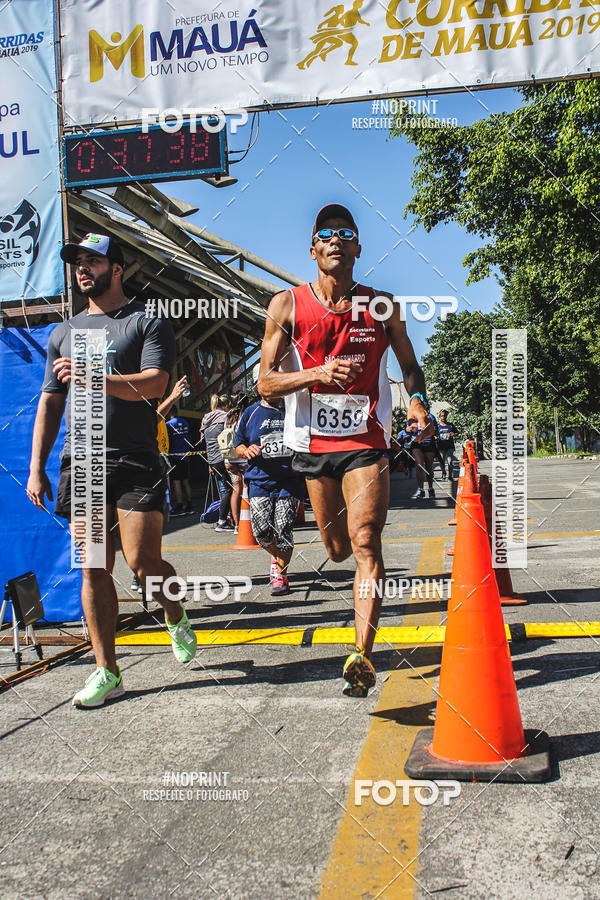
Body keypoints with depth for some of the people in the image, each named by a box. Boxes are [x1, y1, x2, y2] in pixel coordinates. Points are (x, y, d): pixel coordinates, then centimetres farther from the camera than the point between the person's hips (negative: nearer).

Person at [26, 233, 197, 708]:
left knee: (143, 562, -9)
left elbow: (154, 384, -11)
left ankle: (177, 617, 24)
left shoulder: (148, 321, 4)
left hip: (134, 460, -4)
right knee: (93, 570, 4)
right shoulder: (64, 332, 20)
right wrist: (36, 468, 13)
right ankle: (107, 673, 14)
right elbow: (50, 403, 19)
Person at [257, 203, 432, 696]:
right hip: (313, 444, 1)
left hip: (366, 442, -1)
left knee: (365, 543, -16)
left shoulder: (382, 306, 3)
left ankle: (362, 654, -16)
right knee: (337, 549, 13)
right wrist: (318, 373, -21)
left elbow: (410, 365, 16)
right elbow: (266, 384, -4)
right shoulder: (287, 305, 0)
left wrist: (418, 402, -5)